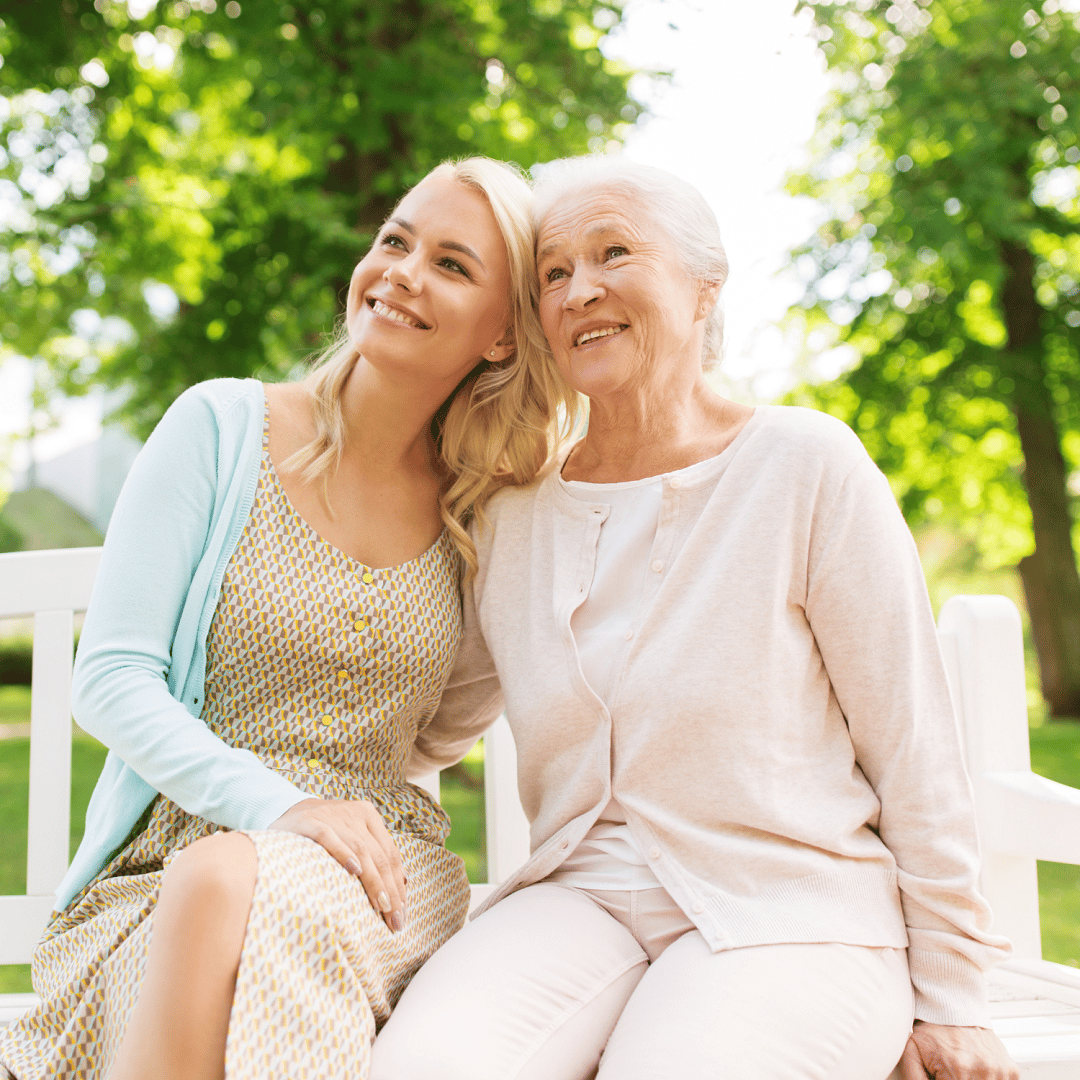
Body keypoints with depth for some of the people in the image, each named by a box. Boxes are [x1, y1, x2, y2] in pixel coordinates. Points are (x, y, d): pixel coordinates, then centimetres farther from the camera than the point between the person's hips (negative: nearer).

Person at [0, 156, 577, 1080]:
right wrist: (281, 804, -19)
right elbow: (110, 680, -6)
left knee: (237, 887, -34)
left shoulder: (481, 511, 7)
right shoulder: (222, 428, -1)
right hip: (173, 857, 0)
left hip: (376, 871, 1)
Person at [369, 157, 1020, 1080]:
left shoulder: (805, 465, -6)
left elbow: (914, 747, -4)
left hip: (789, 911, -2)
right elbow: (429, 729, 19)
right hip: (581, 900, 3)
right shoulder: (513, 519, 7)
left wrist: (951, 1001, -2)